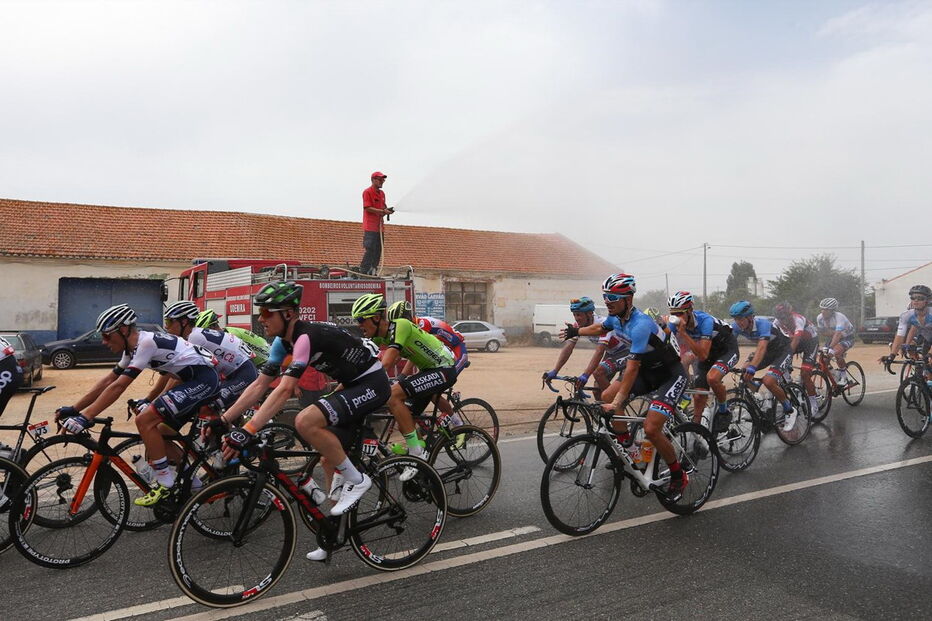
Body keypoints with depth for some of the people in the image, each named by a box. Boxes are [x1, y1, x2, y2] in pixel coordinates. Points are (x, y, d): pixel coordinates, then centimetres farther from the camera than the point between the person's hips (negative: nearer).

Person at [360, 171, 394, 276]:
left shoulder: (382, 193, 17)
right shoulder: (367, 192, -7)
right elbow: (368, 208, -15)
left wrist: (387, 210, 2)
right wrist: (382, 211, -20)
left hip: (379, 226, 8)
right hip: (370, 227, -8)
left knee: (378, 250, 8)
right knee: (370, 250, -10)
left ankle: (373, 272, 15)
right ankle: (363, 272, -6)